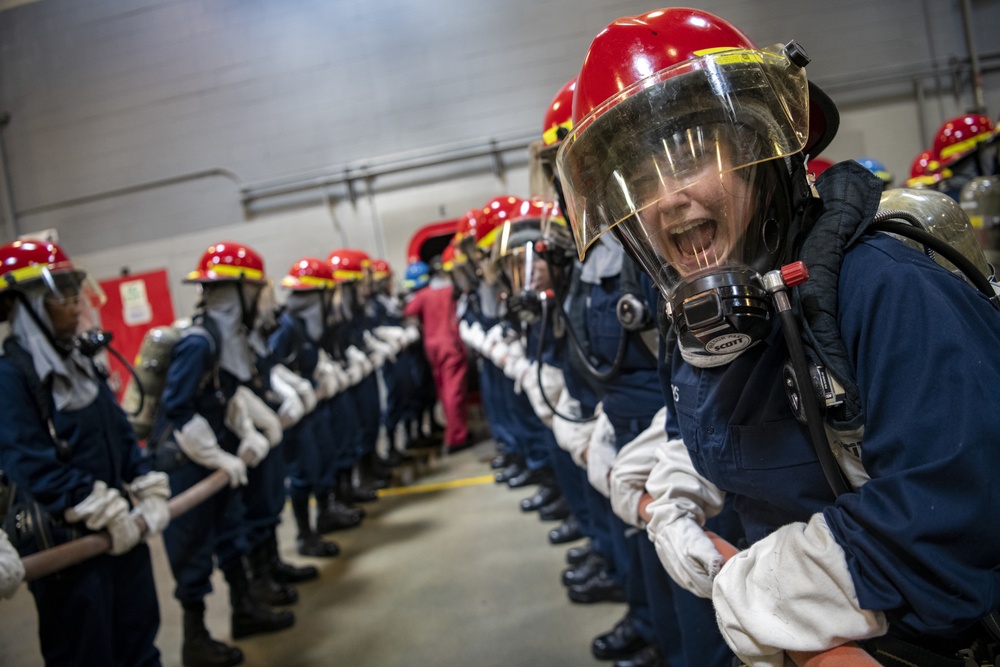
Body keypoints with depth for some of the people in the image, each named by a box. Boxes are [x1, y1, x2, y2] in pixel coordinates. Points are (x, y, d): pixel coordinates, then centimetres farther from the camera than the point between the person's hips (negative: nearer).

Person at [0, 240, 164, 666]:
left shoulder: (81, 360, 9)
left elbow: (122, 432, 11)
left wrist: (150, 494, 1)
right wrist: (105, 515, -22)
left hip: (122, 526, 8)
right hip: (63, 541, -7)